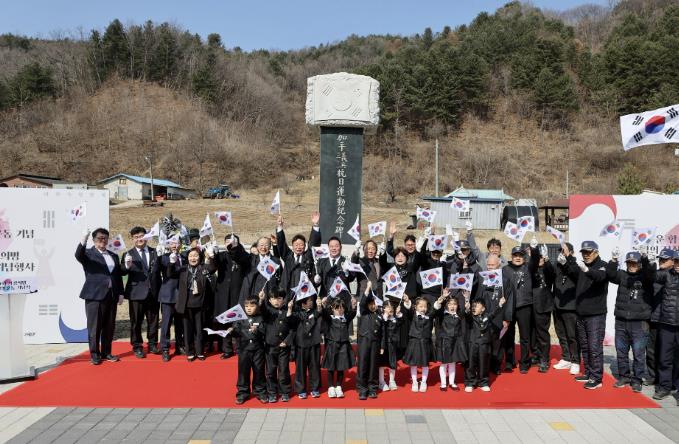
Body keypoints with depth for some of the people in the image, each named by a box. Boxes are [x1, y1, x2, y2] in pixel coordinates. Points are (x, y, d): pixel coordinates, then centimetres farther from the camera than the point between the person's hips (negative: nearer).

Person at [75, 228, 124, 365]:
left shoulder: (114, 256, 17)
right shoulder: (88, 253, 2)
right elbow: (78, 256, -22)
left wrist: (121, 293, 10)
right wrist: (83, 241, -38)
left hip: (111, 296, 5)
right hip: (95, 295, -5)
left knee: (109, 327, 9)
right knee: (94, 327, 0)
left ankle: (106, 352, 18)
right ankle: (94, 354, 8)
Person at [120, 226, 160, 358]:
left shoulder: (155, 252, 9)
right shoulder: (128, 254, 1)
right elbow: (122, 272, -11)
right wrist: (127, 266, -30)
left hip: (153, 292, 3)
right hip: (137, 292, -2)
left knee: (153, 320, 11)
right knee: (136, 321, 4)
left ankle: (152, 344, 23)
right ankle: (137, 347, 15)